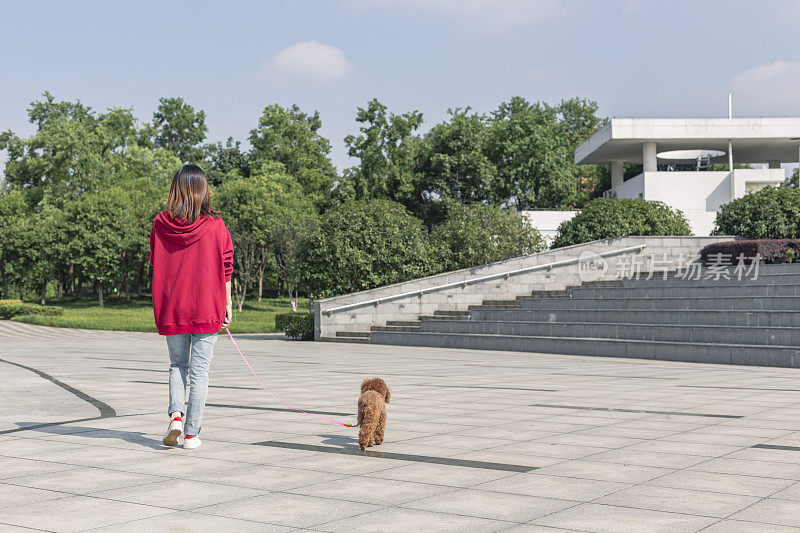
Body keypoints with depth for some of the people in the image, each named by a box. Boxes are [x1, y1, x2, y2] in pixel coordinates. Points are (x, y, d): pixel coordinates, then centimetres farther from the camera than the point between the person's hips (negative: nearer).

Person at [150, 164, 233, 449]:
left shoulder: (161, 225, -2)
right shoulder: (215, 226, -7)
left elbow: (155, 265, 7)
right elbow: (226, 268, -3)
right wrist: (227, 303, 7)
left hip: (170, 306, 2)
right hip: (206, 308, -2)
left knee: (177, 364, 18)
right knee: (199, 370, 5)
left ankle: (175, 415, -3)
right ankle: (191, 433, 6)